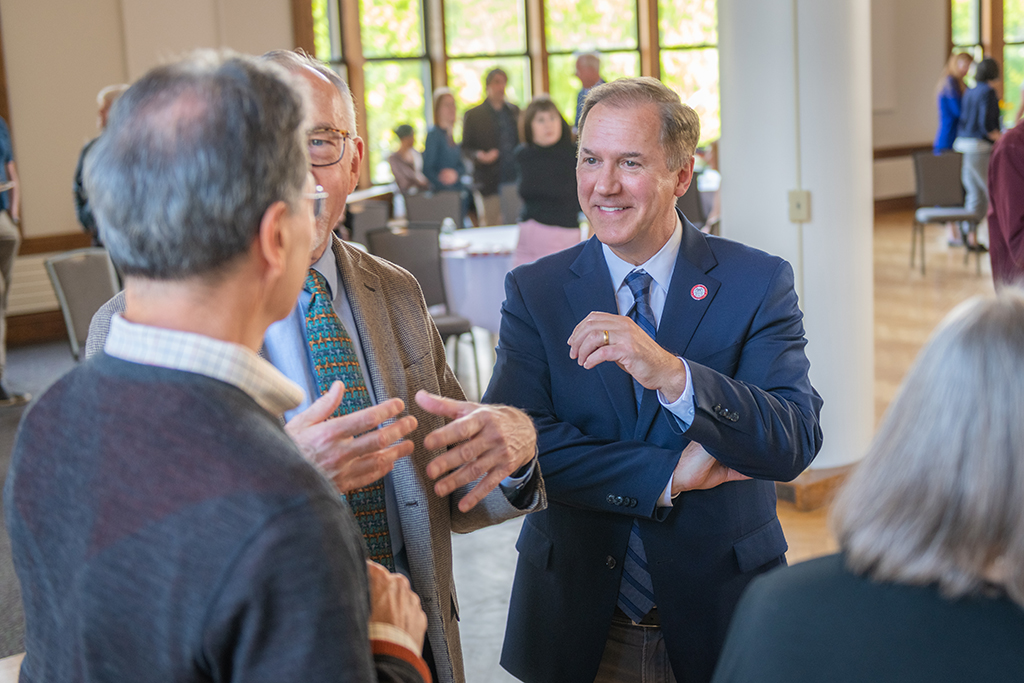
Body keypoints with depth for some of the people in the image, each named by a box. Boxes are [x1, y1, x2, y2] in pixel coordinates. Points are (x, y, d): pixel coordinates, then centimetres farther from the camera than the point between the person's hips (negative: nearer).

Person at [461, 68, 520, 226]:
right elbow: (466, 147, 4)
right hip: (491, 182, -4)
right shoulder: (474, 114, 4)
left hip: (515, 179, 4)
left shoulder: (514, 111, 16)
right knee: (492, 225, -5)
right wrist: (479, 155, -17)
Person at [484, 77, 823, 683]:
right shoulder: (532, 292, -3)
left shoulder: (759, 283, -7)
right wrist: (668, 476, -21)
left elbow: (797, 443, -18)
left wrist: (670, 373, -32)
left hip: (722, 613, 0)